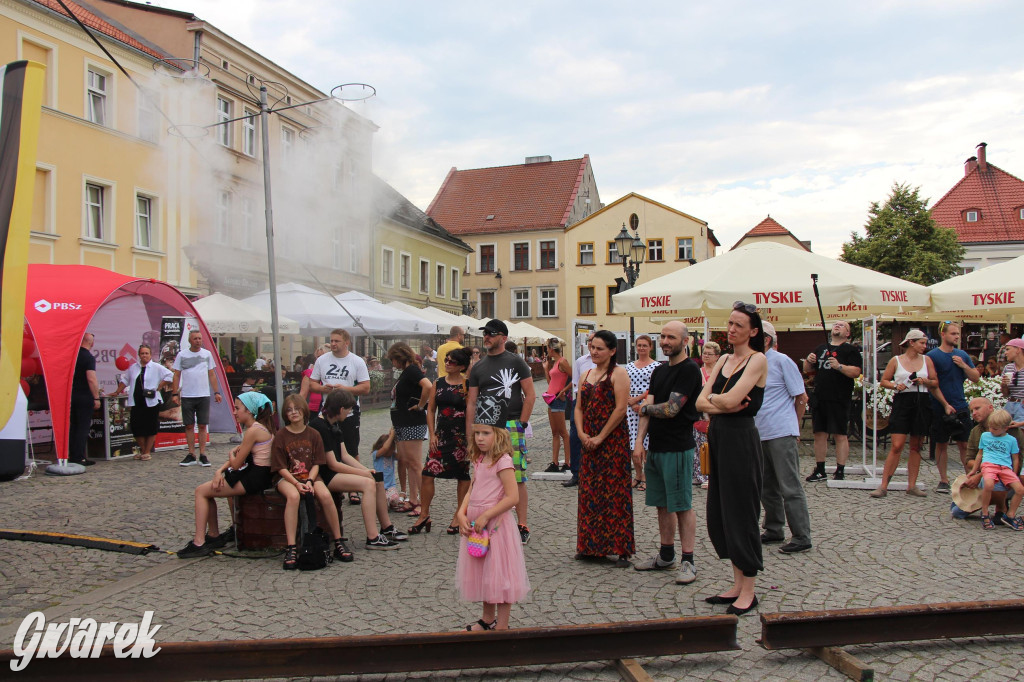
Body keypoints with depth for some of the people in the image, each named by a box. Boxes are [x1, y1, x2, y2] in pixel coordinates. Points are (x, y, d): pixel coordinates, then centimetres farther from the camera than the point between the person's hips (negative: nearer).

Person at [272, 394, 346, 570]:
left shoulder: (313, 434, 5)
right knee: (293, 496, -37)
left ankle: (338, 543, -17)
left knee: (325, 495, -29)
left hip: (310, 476, 2)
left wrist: (309, 481, -15)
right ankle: (291, 549, -35)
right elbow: (281, 467, -5)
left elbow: (317, 463, 4)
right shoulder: (280, 436, -1)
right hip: (287, 477, -2)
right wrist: (297, 484, -19)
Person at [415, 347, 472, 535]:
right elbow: (431, 410, 10)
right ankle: (424, 515, 9)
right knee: (428, 474, -2)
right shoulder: (438, 383, 8)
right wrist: (432, 434, 2)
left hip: (462, 436, -4)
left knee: (462, 475, 6)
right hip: (441, 435, 4)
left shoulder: (467, 385, -6)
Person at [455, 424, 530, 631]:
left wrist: (485, 516, -21)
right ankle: (488, 619, 34)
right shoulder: (479, 461, 10)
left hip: (495, 523, -8)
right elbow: (471, 492, 13)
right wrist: (461, 514, -4)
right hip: (476, 525, 8)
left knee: (499, 574, 1)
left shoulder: (503, 461, -15)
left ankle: (502, 626, 12)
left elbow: (512, 497, -21)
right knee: (482, 573, 18)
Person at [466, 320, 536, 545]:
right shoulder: (478, 368, 14)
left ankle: (522, 527, 1)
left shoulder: (516, 362, 2)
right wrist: (469, 434, 6)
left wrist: (521, 424, -7)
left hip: (510, 428, -4)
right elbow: (471, 402, 13)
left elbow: (530, 395, -1)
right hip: (484, 429, 4)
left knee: (517, 478, -6)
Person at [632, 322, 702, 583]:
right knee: (662, 504, 15)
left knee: (682, 505, -1)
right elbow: (648, 409, 9)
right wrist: (639, 441, -1)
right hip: (655, 447, 8)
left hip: (678, 448, -8)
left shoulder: (689, 370, -11)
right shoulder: (659, 371, 15)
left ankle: (688, 562, 7)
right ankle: (666, 556, 26)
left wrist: (643, 407, 0)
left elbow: (671, 409, -17)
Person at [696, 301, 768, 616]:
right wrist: (724, 405, -13)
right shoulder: (724, 360, 13)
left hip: (741, 438, -8)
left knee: (740, 513, -1)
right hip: (718, 436, 8)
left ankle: (748, 592, 12)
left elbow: (730, 400, -21)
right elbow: (701, 403, 4)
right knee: (718, 514, 11)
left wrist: (713, 397, -1)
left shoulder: (758, 359, -9)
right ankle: (737, 584, 24)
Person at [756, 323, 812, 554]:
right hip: (759, 434, 7)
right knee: (767, 487, 15)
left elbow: (801, 398, -4)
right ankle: (774, 530, 27)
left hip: (781, 434, -7)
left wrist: (793, 426, 4)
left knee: (790, 488, -4)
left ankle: (802, 537, 3)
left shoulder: (781, 361, -8)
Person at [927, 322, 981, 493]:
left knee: (965, 444, 3)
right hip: (940, 408, -3)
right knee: (942, 445, 5)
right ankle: (944, 480, 14)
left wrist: (963, 365, -7)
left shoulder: (962, 355, 9)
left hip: (961, 407, 3)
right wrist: (946, 405, -13)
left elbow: (976, 378, 9)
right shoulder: (933, 356, -6)